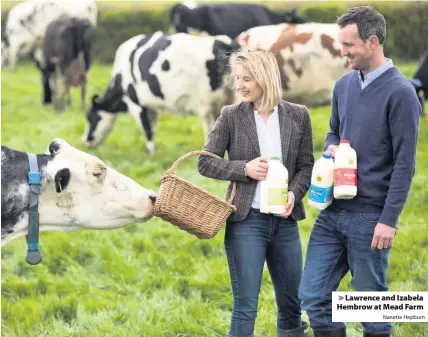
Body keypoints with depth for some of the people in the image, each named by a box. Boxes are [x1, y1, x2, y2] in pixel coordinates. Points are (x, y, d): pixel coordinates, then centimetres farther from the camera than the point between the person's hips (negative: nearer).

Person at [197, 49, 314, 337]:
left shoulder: (298, 116, 2)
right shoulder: (231, 116, -2)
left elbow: (307, 165, 6)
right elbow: (205, 162, 0)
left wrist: (294, 194, -13)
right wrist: (244, 169, -15)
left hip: (285, 221, 2)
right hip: (246, 221, -2)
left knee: (292, 303, 13)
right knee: (245, 306, -2)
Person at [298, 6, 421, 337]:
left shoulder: (399, 92, -12)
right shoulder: (344, 85, 9)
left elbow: (404, 163, -13)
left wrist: (389, 220, -16)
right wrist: (332, 148, -1)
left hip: (370, 218, -7)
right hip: (332, 212, 7)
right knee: (313, 295, 4)